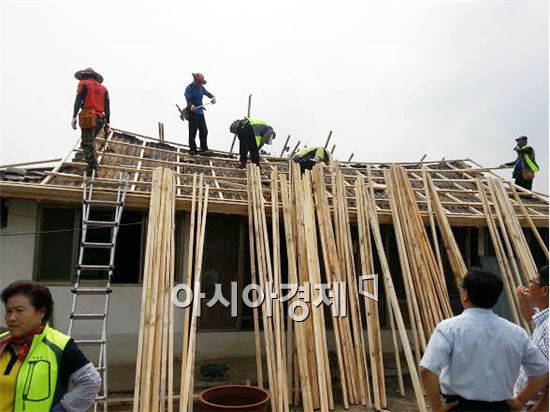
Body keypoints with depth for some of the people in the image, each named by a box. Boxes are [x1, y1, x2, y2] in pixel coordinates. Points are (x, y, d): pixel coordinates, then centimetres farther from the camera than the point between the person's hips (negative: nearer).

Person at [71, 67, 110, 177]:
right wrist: (107, 123, 13)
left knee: (88, 144, -5)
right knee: (90, 142, 24)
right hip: (100, 119, 5)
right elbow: (107, 107, 14)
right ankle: (93, 165, 23)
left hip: (88, 118, -5)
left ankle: (92, 170, -13)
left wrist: (74, 116, -11)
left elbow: (78, 101, -6)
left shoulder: (83, 84, 8)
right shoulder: (103, 88, 21)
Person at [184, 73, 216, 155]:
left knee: (204, 131, 4)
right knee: (193, 131, -1)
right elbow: (188, 100, -18)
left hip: (200, 112, 7)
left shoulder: (201, 87, 9)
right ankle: (192, 149, 11)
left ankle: (204, 149, 11)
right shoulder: (189, 89, -12)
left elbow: (206, 92, 18)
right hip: (192, 112, -7)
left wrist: (213, 97, -4)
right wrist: (191, 106, -39)